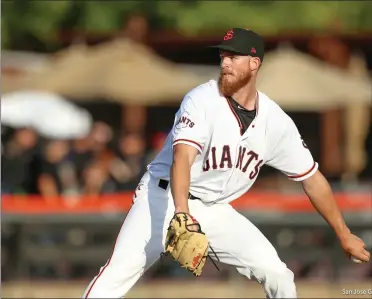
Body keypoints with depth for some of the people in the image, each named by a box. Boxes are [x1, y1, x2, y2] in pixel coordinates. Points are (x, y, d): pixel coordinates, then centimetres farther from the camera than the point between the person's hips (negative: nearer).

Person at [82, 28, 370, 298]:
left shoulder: (276, 121, -3)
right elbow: (182, 159, -32)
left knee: (277, 275, -6)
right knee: (119, 274, -21)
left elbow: (312, 178, 6)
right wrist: (181, 215, -48)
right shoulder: (203, 100, -17)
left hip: (215, 211, 5)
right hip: (166, 198, -5)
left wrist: (344, 235, 6)